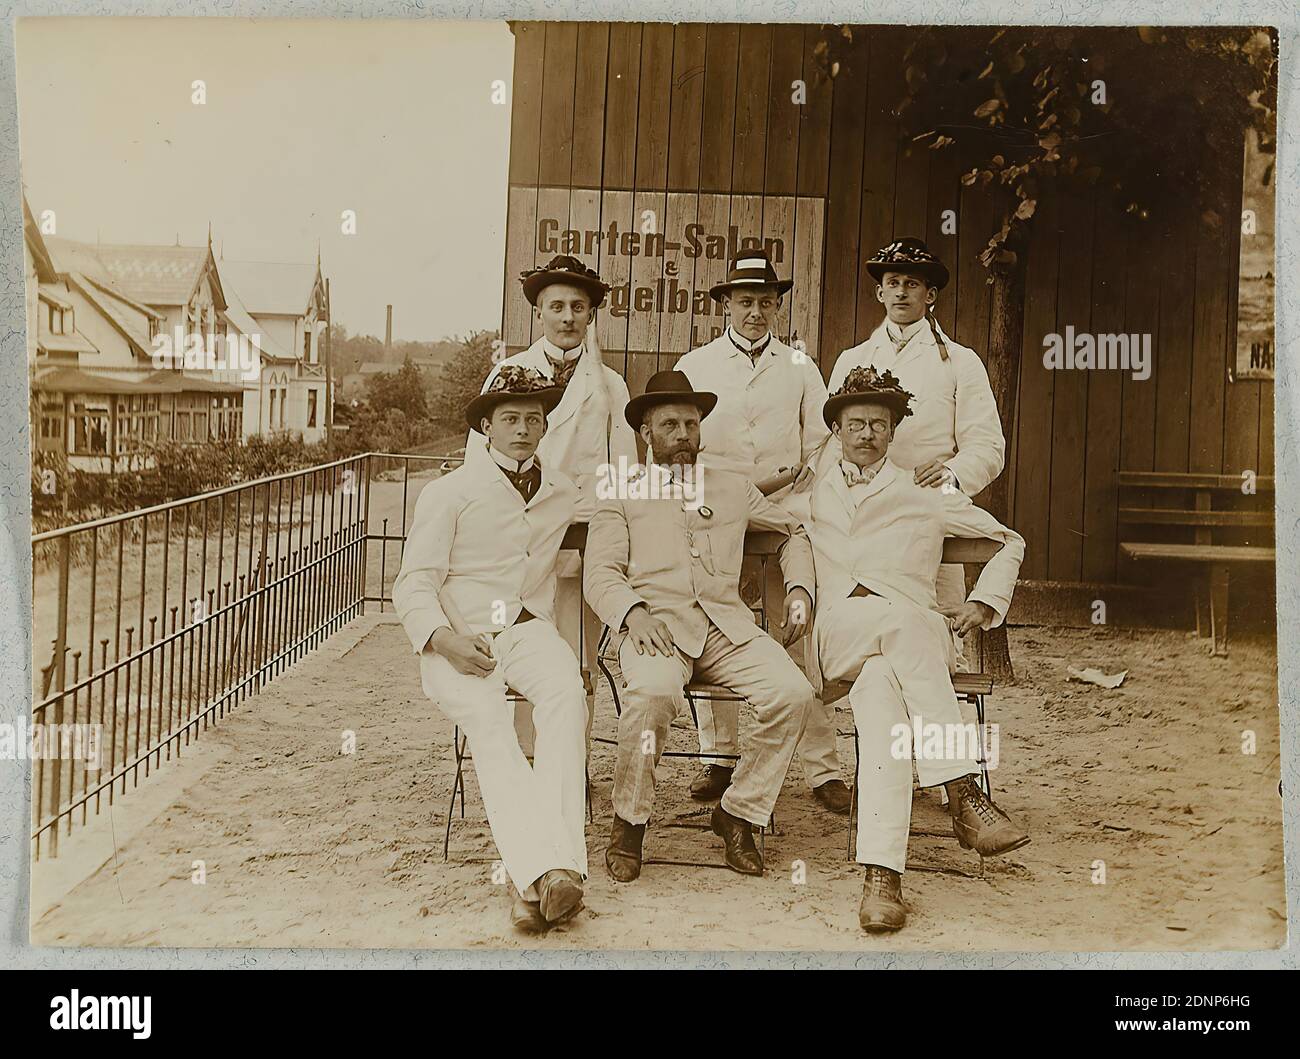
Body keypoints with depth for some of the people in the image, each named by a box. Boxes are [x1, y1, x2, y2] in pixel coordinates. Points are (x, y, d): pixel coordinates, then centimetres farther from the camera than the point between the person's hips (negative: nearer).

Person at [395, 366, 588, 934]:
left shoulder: (564, 494, 15)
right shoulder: (449, 492, 5)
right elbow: (413, 585, 0)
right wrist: (445, 638, -18)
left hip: (529, 630, 2)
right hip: (459, 641, -2)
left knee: (566, 695, -32)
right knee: (488, 720, -34)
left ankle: (540, 877, -42)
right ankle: (543, 869, -46)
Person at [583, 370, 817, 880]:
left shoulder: (733, 489, 25)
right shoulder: (622, 494, 17)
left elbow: (794, 531, 36)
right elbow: (601, 573, 5)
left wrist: (799, 588, 17)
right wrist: (633, 612, -16)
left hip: (727, 624, 3)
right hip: (657, 624, -3)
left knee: (792, 692, -25)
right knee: (653, 691, -37)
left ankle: (738, 814, -6)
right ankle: (629, 823, -14)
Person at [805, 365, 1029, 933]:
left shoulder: (925, 495, 21)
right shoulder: (813, 493, 24)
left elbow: (1008, 541, 28)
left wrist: (983, 603, 11)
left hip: (916, 634, 1)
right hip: (837, 639, 0)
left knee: (882, 701, -37)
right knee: (899, 620, -39)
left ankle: (881, 877, -48)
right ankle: (964, 793, -47)